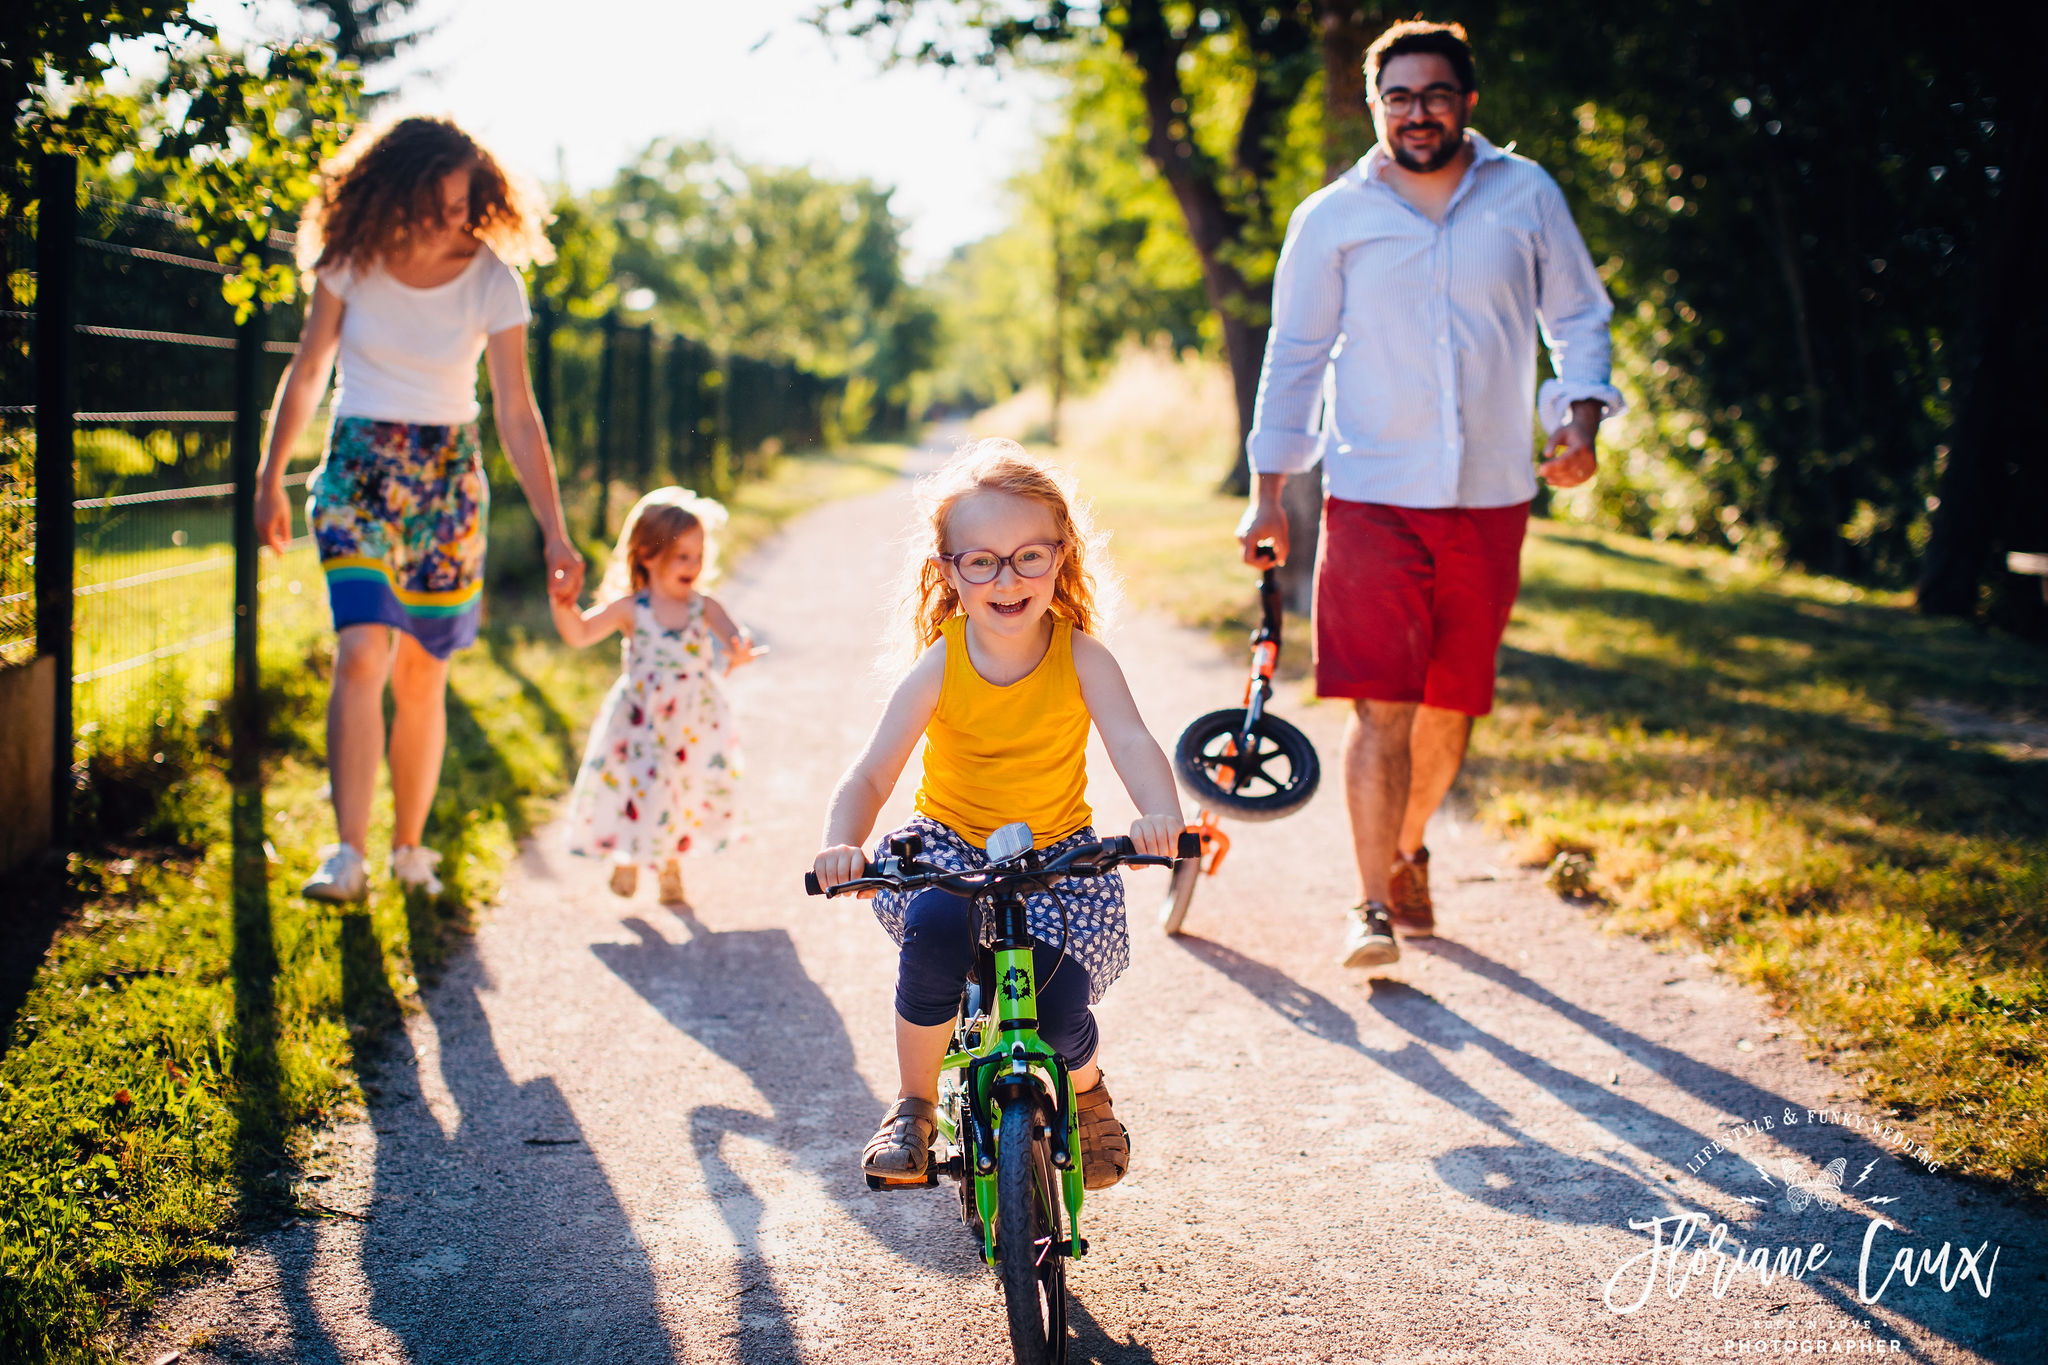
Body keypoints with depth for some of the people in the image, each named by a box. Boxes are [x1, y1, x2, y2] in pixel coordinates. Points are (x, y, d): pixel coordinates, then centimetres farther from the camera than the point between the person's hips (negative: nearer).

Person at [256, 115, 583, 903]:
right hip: (359, 469, 0)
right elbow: (307, 373, 6)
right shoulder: (352, 260, -7)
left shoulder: (492, 281, -9)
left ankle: (409, 849, 21)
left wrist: (555, 535, -12)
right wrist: (271, 480, 9)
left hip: (448, 479, 1)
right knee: (362, 654, -18)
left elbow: (518, 417, -7)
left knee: (422, 678, 5)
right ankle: (348, 855, -18)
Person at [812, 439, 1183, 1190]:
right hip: (951, 845, 0)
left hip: (1058, 853, 0)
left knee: (1060, 1009, -21)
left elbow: (1130, 741, -25)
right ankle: (914, 1104, -10)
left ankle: (1086, 1093, 21)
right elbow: (871, 773, -14)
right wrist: (842, 844, -36)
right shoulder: (939, 667, -12)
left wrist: (1161, 815, -47)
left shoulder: (1081, 657, -11)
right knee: (933, 926, -36)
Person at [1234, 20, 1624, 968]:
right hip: (1371, 496, -2)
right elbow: (1294, 353, 7)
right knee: (1381, 704, -11)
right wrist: (1268, 493, 4)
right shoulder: (1331, 218, 2)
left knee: (1451, 705, 10)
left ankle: (1406, 855, 33)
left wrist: (1580, 416, -4)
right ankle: (1373, 903, -4)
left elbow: (1579, 317, 14)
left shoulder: (1525, 196, 6)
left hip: (1490, 498, 2)